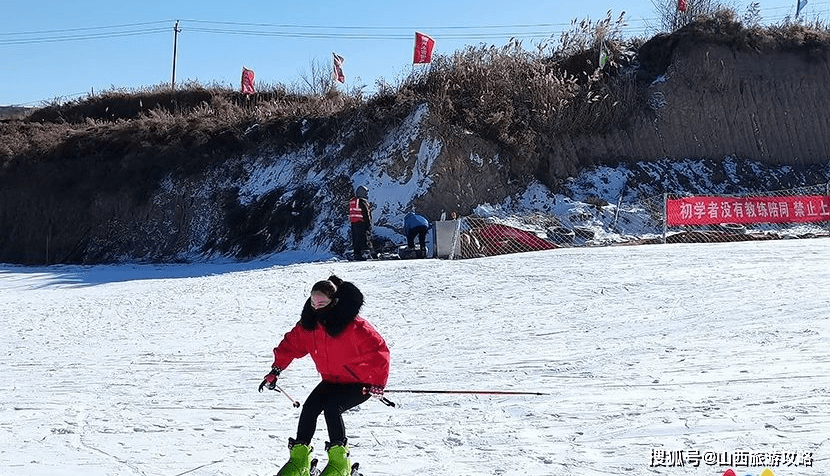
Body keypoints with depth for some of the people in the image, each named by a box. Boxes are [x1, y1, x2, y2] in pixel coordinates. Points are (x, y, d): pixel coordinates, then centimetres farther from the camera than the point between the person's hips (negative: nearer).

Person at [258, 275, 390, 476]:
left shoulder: (354, 325, -25)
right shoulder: (309, 324, -6)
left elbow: (378, 350, -23)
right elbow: (292, 344, 8)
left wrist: (378, 383, -23)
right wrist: (275, 371, 3)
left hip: (359, 382, -6)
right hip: (331, 380, 6)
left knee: (332, 407, -27)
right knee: (310, 408, -13)